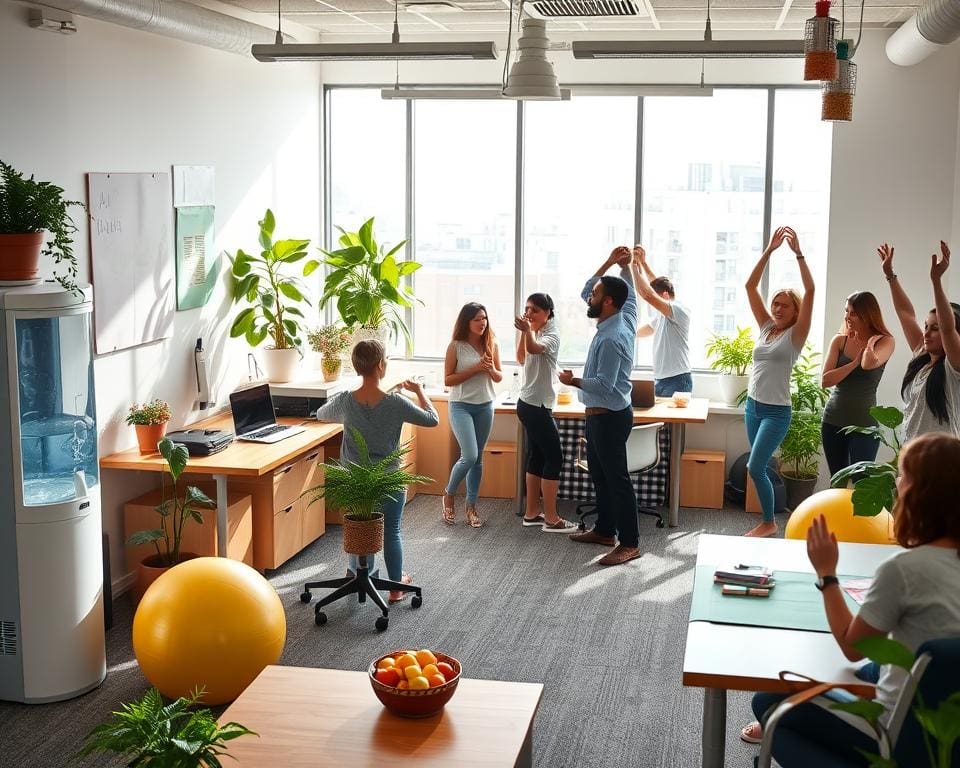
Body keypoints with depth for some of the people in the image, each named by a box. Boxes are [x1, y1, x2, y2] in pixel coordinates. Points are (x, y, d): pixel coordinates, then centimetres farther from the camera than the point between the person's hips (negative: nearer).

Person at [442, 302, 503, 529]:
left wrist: (491, 370, -12)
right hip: (461, 406, -4)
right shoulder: (456, 346, -8)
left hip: (485, 406, 4)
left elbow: (499, 377, 11)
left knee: (478, 458, 8)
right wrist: (475, 369, -17)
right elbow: (448, 380, -9)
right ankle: (449, 494, 12)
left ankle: (471, 506, 18)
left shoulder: (491, 344, 3)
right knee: (469, 456, -14)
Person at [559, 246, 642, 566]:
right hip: (600, 415, 10)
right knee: (599, 474, 19)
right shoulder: (620, 319, 5)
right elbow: (586, 290, 17)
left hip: (609, 417, -10)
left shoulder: (612, 338, -24)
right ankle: (605, 530, 31)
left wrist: (573, 381, -12)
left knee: (616, 479, -5)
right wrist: (612, 264, 7)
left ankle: (629, 543, 0)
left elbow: (604, 384, -26)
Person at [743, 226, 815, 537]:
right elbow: (750, 286, 1)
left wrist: (798, 252, -22)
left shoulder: (795, 335, -7)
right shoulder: (766, 327, 7)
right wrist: (769, 250, -7)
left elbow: (810, 292, -19)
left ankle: (769, 522, 7)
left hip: (776, 411, -6)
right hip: (753, 405, 6)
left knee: (754, 467, -10)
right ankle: (767, 520, 21)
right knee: (760, 468, 10)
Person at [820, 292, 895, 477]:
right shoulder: (839, 340, 3)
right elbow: (825, 380, -7)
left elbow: (868, 364, -28)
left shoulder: (885, 341, -5)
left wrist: (870, 343, -9)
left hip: (864, 423, -3)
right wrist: (855, 362, -14)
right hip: (832, 420, 3)